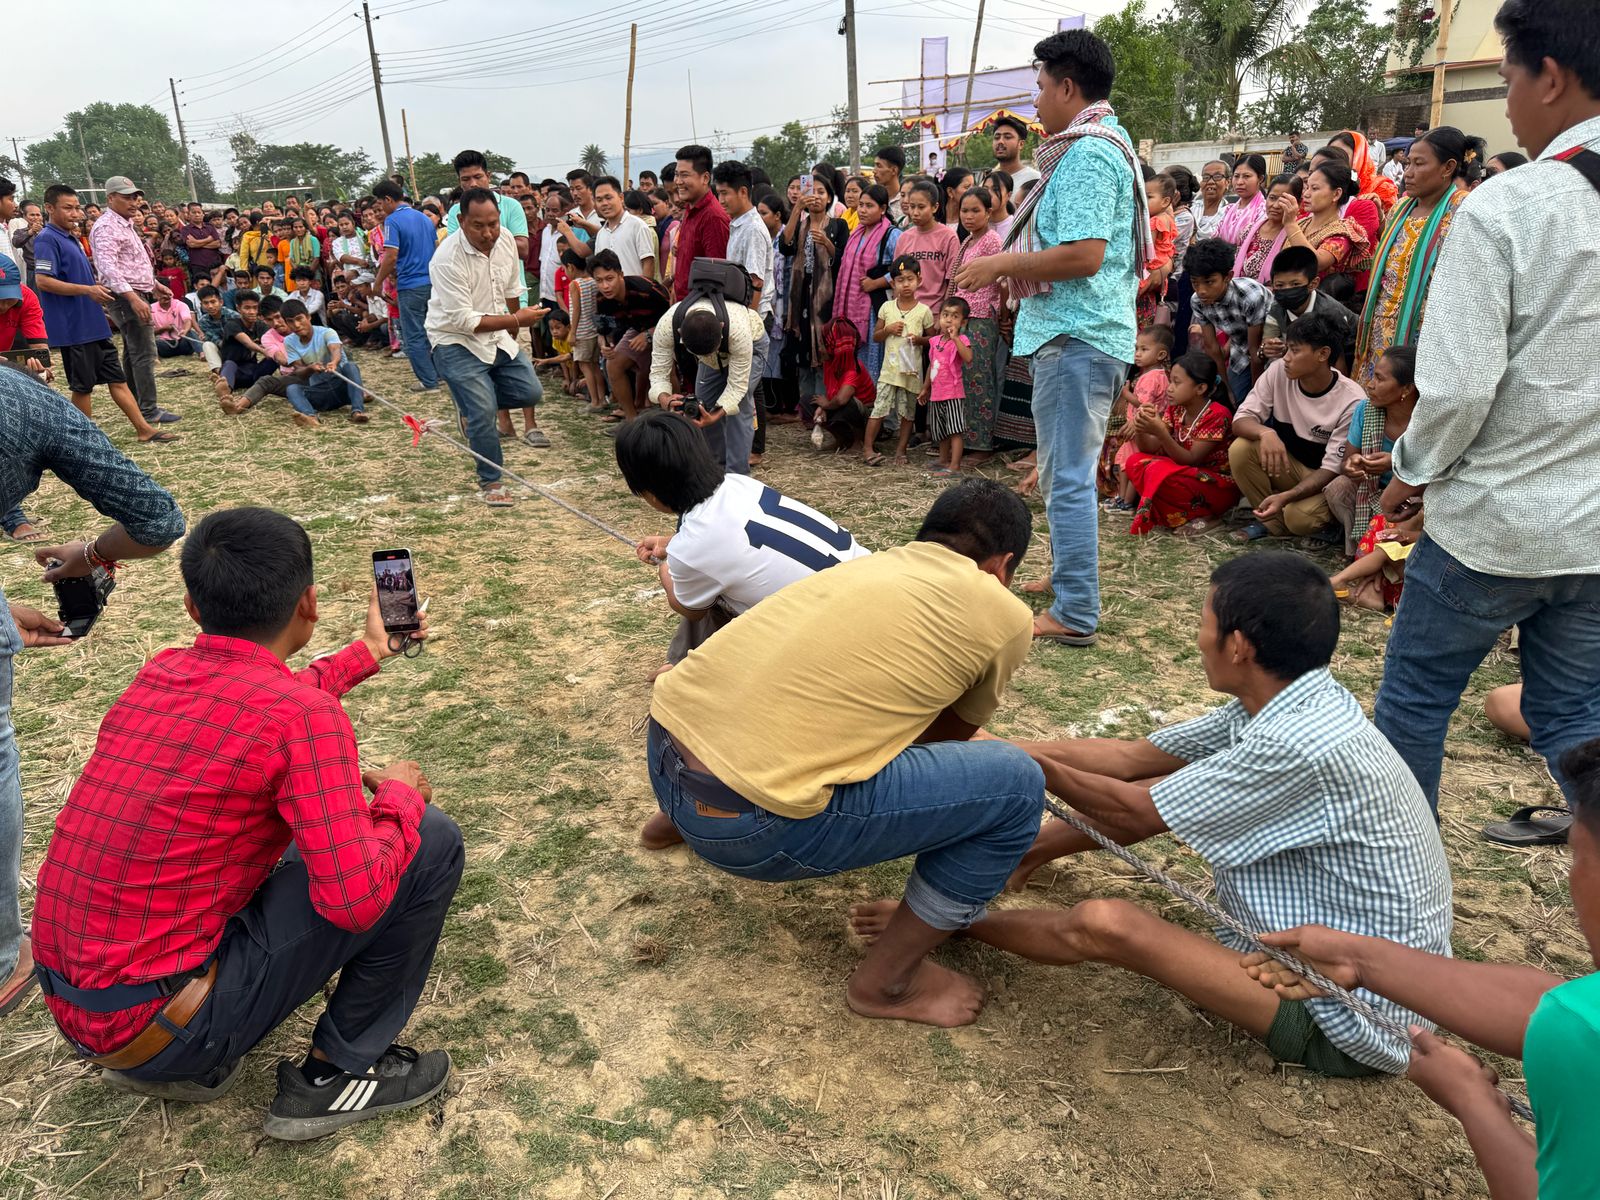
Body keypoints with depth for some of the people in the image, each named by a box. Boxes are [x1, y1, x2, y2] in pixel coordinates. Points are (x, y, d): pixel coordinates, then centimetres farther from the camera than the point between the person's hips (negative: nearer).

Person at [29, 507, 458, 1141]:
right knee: (430, 841, -6)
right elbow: (357, 899, -25)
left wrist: (368, 652, 35)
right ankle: (336, 1073, 8)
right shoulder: (305, 715, -21)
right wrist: (399, 796, -6)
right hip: (156, 1023, -8)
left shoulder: (158, 673, 4)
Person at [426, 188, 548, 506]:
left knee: (530, 393, 3)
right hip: (456, 341, -7)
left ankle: (473, 404, 27)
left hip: (497, 336, 7)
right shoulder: (448, 259, -26)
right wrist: (516, 320, -25)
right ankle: (491, 482, 6)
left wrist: (513, 328, 22)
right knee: (484, 414, -13)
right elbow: (464, 320, -27)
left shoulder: (506, 238, -5)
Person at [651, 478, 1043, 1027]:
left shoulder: (869, 563, 20)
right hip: (746, 823, -8)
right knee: (1015, 785, 2)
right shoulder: (1004, 615, 2)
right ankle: (887, 981, 15)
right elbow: (947, 735, 19)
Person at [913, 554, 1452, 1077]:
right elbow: (1134, 758, 3)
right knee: (1167, 785, 7)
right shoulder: (1287, 701, -4)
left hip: (1348, 1023, -9)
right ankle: (1029, 850, 22)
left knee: (1103, 924, -21)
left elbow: (1134, 811, -19)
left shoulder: (1302, 745, -31)